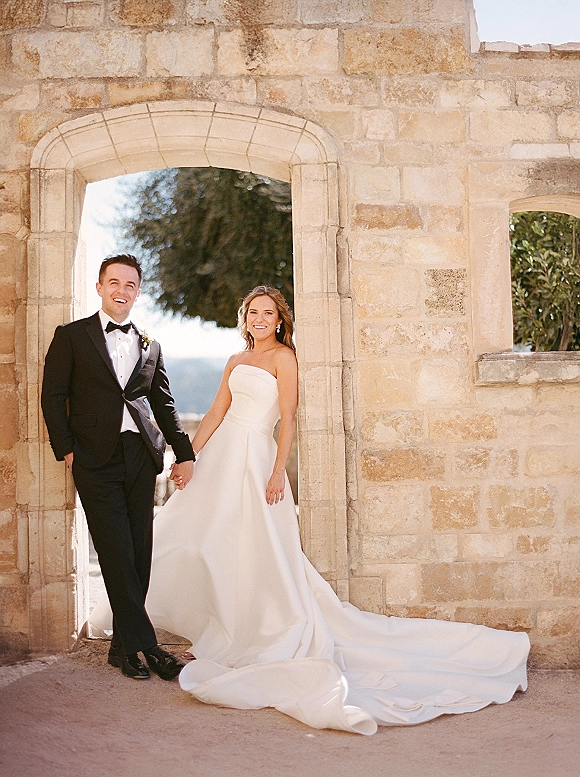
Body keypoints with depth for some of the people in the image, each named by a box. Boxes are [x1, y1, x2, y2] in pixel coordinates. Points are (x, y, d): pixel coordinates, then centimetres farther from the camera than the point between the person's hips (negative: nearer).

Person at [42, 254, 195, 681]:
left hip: (141, 457, 4)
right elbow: (53, 395, 2)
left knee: (139, 555, 5)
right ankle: (145, 645, -1)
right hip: (96, 458, -4)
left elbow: (165, 403, 20)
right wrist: (66, 449, -5)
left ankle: (124, 645, 15)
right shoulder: (72, 336, 5)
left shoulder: (150, 346, 16)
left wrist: (184, 453, 15)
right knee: (117, 555, -6)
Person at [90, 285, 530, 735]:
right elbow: (216, 414, 15)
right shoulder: (236, 362, 16)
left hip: (255, 455, -7)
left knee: (257, 544, -7)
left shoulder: (283, 356, -3)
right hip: (222, 453, 7)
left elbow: (288, 418, -10)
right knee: (197, 533, 11)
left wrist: (278, 472, -17)